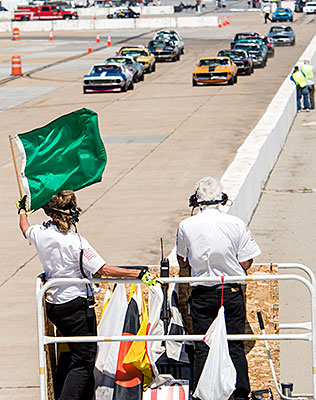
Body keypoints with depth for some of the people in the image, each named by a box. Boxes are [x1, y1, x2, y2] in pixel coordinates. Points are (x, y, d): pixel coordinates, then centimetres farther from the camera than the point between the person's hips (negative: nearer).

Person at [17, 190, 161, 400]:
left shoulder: (40, 233, -1)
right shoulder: (76, 242, -21)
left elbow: (26, 229, 25)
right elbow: (105, 269, -25)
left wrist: (22, 210, 46)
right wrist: (140, 274, -24)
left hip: (53, 305, 8)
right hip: (77, 305, -8)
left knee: (83, 356, 20)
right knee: (83, 361, -2)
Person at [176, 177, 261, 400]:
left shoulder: (186, 226, -7)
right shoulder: (236, 224, -8)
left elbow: (183, 263, 5)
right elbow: (246, 263, -5)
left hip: (201, 295, 0)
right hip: (232, 292, 0)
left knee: (202, 348, 6)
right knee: (235, 347, 7)